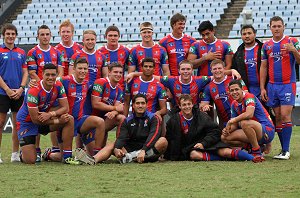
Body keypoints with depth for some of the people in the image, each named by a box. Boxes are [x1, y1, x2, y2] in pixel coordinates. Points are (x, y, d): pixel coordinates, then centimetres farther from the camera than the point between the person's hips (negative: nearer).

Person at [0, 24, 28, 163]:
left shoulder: (21, 53, 12)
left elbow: (25, 73, 10)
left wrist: (21, 88, -5)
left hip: (19, 93, 4)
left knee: (17, 123, 5)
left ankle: (15, 154, 12)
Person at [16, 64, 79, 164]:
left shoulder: (58, 86, -9)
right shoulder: (34, 91, -27)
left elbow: (65, 108, -10)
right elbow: (35, 119, -26)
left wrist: (51, 114, -29)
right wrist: (58, 120, -27)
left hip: (45, 117, 6)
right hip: (27, 122, -5)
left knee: (69, 119, -20)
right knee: (30, 160, -17)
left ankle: (67, 156, -13)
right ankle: (22, 154, 23)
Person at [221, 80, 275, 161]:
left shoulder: (249, 97, -14)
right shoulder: (234, 105, 10)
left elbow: (249, 114, -33)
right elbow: (235, 125, 14)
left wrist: (232, 120, -23)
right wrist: (227, 130, -8)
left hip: (267, 131, -8)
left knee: (244, 123, -37)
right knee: (225, 137, -2)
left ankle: (257, 152, -22)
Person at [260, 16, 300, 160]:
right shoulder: (266, 46, 11)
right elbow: (263, 67, 13)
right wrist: (262, 88, 8)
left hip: (288, 84, -4)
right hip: (272, 86, 4)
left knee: (285, 115, -13)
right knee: (277, 118, 4)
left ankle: (286, 150, -12)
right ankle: (284, 149, 9)